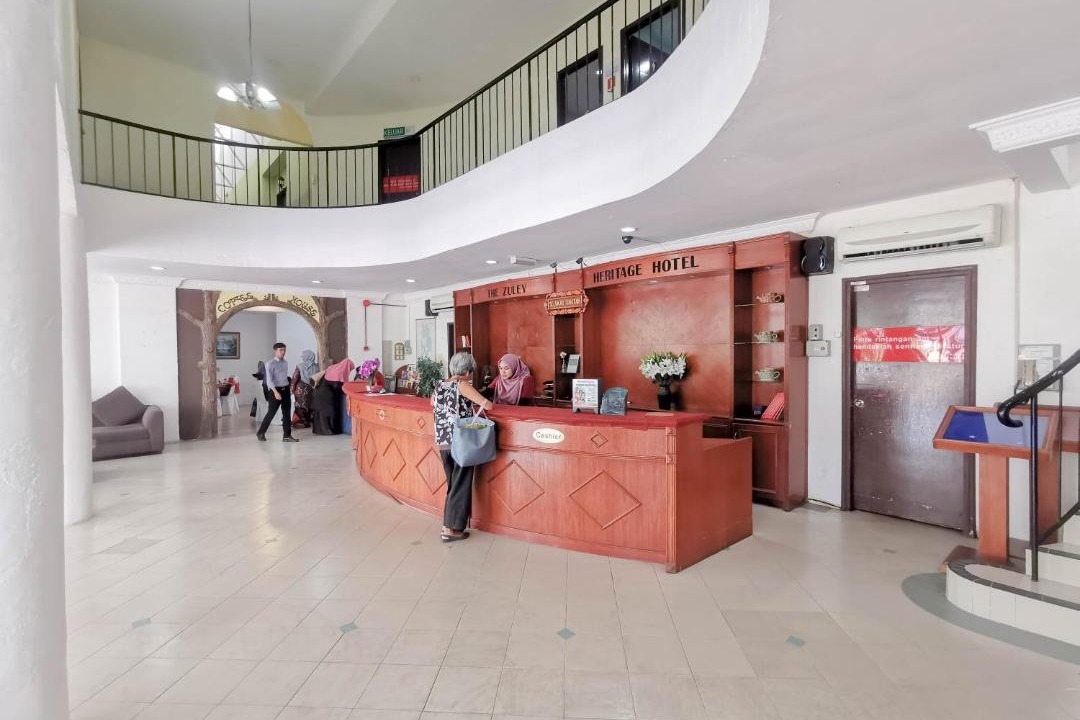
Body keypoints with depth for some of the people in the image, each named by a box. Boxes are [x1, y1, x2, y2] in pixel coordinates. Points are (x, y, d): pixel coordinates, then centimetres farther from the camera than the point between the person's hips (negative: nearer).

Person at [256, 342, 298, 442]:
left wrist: (288, 388, 14)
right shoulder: (270, 363, -9)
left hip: (286, 389, 6)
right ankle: (261, 433, 18)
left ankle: (287, 435, 9)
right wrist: (275, 392, -27)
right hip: (276, 390, -6)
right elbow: (269, 380, -17)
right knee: (271, 412, 0)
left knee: (287, 413, 5)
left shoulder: (285, 363, 10)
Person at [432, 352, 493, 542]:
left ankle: (449, 523, 26)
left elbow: (433, 402, 32)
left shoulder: (439, 385, 9)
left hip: (443, 443, 6)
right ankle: (451, 529, 9)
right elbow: (488, 405, -13)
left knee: (453, 484, 20)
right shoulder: (462, 385, -10)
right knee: (461, 486, 5)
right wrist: (484, 402, 8)